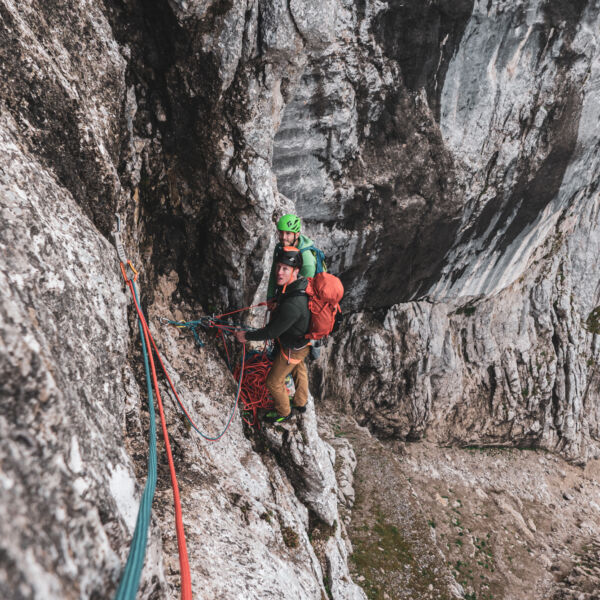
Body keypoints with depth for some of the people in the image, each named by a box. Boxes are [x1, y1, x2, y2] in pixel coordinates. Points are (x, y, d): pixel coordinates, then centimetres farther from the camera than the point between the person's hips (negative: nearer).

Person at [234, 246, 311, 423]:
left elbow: (272, 332, -32)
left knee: (274, 382, 13)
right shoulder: (301, 283, -16)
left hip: (293, 348, -8)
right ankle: (300, 403, 57)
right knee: (298, 370, 31)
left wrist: (247, 336, -18)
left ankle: (283, 413, 40)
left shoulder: (293, 305, -43)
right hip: (303, 337, 9)